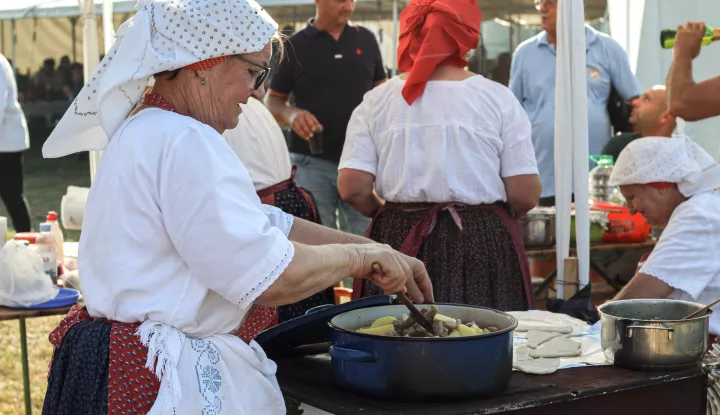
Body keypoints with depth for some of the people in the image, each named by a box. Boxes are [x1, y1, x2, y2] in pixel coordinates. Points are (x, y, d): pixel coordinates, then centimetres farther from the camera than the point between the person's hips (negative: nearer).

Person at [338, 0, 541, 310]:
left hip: (400, 240, 1)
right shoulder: (498, 98, -3)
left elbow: (352, 188, -5)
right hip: (483, 246, -1)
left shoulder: (376, 102, -1)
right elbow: (525, 194, -5)